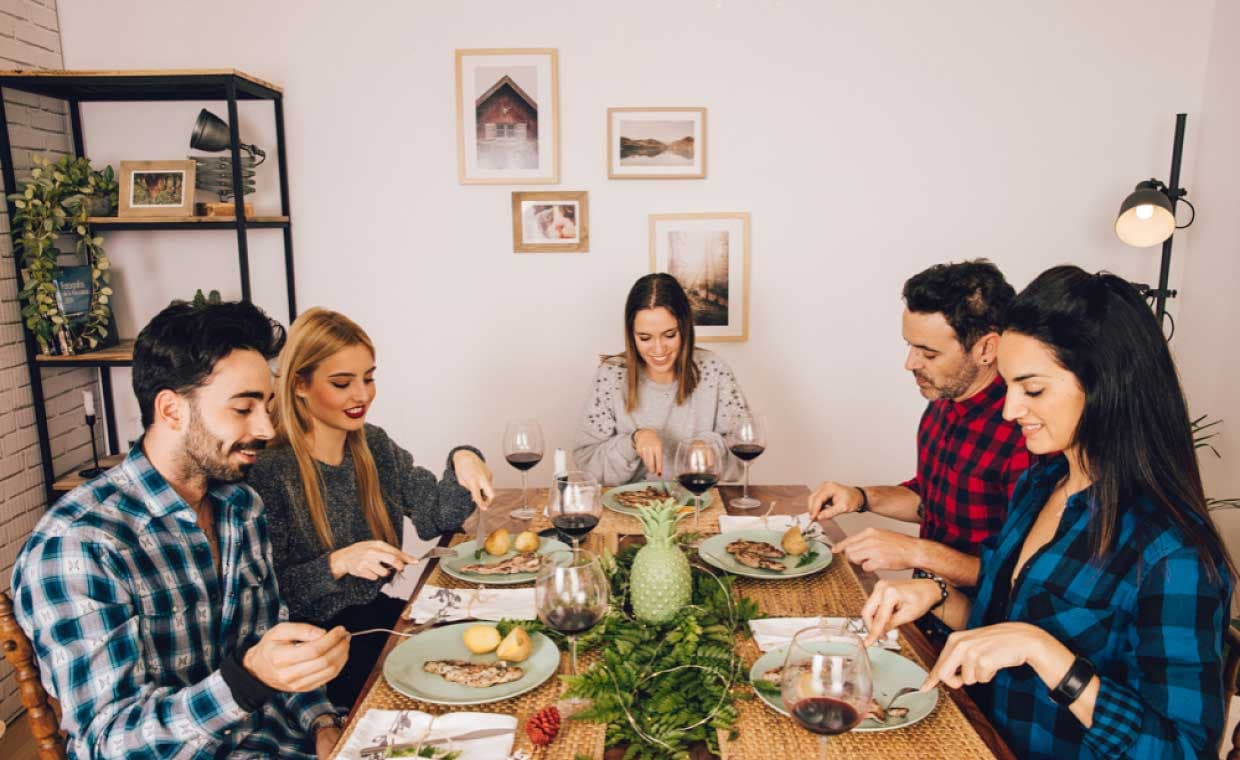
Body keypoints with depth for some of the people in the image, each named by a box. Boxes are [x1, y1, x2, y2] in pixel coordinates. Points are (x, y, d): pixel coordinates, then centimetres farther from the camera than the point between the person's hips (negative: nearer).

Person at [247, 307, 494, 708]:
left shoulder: (374, 446, 4)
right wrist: (338, 564, -29)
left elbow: (433, 517, 3)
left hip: (375, 615, 7)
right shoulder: (268, 471, -17)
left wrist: (462, 462, -14)